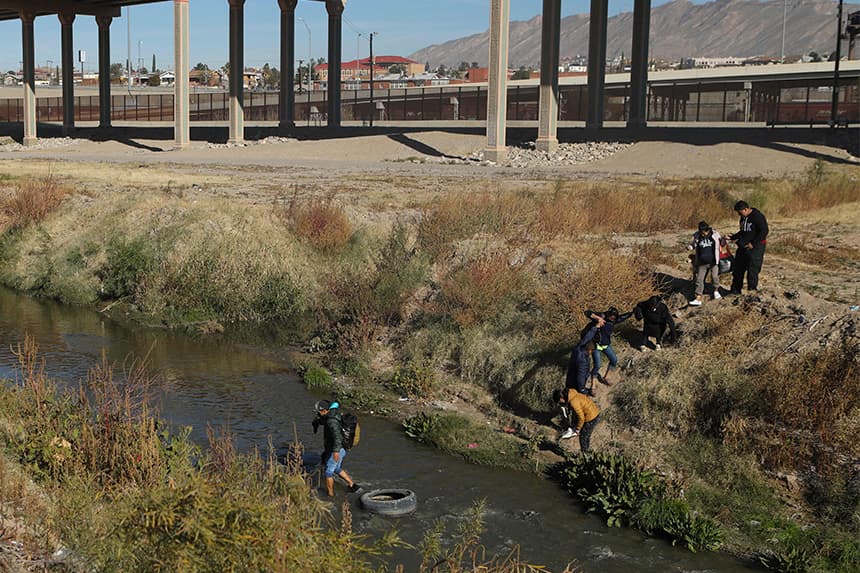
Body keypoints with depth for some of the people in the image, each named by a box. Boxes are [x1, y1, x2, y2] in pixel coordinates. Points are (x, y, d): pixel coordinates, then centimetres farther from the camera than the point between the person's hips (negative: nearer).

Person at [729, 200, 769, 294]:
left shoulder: (757, 216, -14)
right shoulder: (743, 217, 12)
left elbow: (764, 231, -18)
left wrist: (753, 243, -19)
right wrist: (732, 237, 13)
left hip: (755, 248, -9)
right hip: (743, 247, 9)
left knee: (753, 269, -8)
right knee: (737, 268, 12)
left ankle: (752, 289, 1)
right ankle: (735, 290, 23)